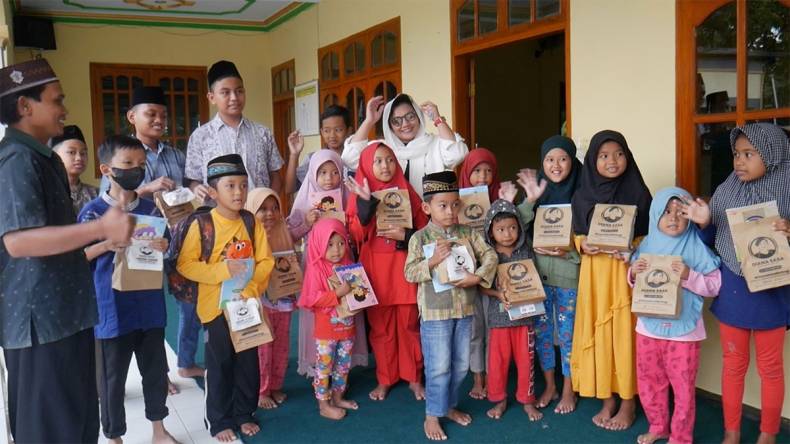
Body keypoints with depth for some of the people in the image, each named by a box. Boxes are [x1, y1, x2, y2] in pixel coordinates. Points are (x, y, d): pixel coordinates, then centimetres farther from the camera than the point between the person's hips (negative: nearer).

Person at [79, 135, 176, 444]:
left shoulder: (151, 209, 4)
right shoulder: (93, 212, -8)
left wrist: (163, 247, -10)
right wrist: (107, 245, -21)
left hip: (149, 306, 4)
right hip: (111, 309, -4)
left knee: (156, 369, 16)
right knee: (112, 377, 10)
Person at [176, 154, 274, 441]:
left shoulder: (252, 223, 0)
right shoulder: (202, 224, -11)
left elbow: (266, 261, 2)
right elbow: (185, 264, -13)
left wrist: (250, 276, -17)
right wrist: (222, 270, -23)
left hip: (248, 303, 4)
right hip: (216, 306, -3)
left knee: (248, 362, 12)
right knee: (219, 365, 7)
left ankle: (245, 414, 30)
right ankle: (220, 421, 22)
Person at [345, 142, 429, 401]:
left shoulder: (407, 193, 4)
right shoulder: (360, 195, 2)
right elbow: (356, 234, -11)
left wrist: (404, 235, -12)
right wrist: (366, 202, -21)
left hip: (404, 268, 1)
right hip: (375, 271, 0)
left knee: (409, 325, 6)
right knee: (380, 327, 8)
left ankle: (414, 377, 21)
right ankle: (385, 379, 23)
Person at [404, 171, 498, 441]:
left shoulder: (468, 233, 3)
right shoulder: (420, 238, -8)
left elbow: (490, 255, -2)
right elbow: (410, 273, -13)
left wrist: (478, 277, -17)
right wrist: (434, 260, -26)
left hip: (464, 310, 5)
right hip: (435, 312, -4)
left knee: (461, 365, 16)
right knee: (439, 367, 2)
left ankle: (450, 405, 35)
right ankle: (432, 416, 18)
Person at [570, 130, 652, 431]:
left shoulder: (637, 192, -5)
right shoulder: (583, 195, 4)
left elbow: (651, 235, 0)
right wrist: (582, 245, -9)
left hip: (627, 272, -3)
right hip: (595, 272, 3)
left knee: (625, 334, 2)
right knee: (598, 333, 7)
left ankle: (628, 403, 18)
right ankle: (607, 400, 23)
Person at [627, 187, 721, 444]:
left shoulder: (697, 247, -10)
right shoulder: (647, 244, 2)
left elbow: (715, 286, -11)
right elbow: (634, 283, 11)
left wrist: (689, 276, -24)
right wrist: (633, 273, -11)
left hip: (683, 328, -4)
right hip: (649, 325, 4)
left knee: (683, 386, 8)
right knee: (648, 381, 17)